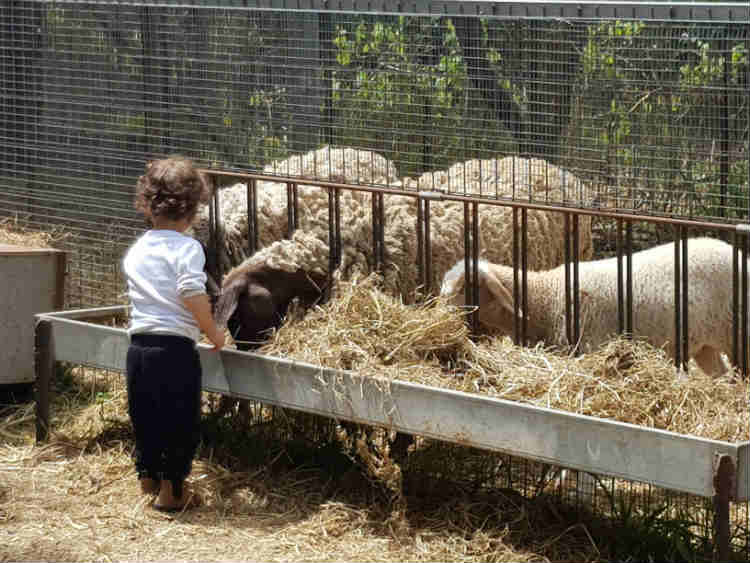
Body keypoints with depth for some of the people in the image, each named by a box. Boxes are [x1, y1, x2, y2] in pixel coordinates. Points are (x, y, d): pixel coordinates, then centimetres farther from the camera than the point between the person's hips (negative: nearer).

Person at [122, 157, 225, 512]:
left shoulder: (135, 251, 11)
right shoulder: (186, 247, -8)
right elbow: (191, 292, -22)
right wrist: (212, 332, -10)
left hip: (138, 345, 6)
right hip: (175, 347, -6)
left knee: (145, 416, 19)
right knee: (181, 421, 7)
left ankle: (148, 477, 31)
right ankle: (171, 491, 11)